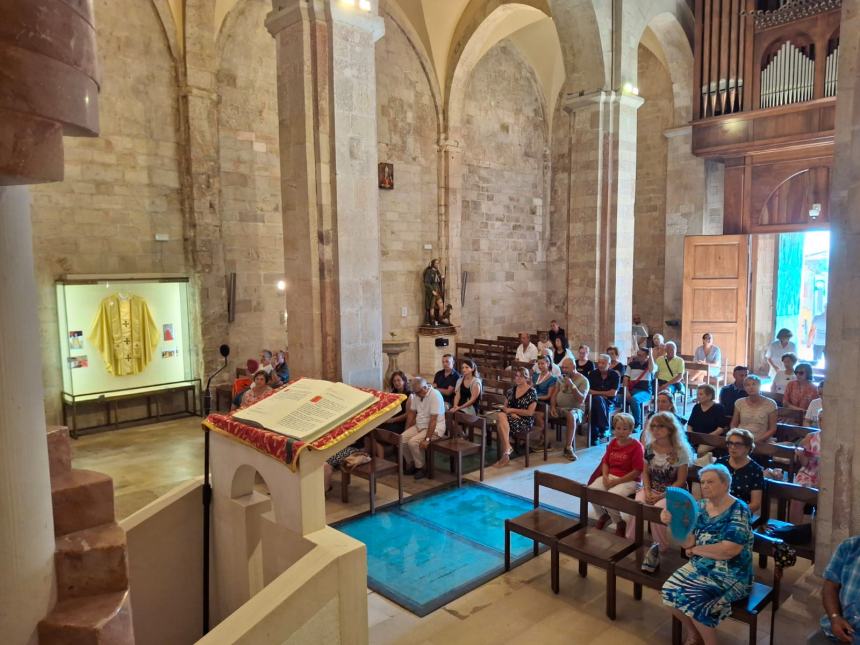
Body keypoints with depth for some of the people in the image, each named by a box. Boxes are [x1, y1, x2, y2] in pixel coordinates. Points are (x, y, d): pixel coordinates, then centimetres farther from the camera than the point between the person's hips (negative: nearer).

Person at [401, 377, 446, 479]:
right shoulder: (416, 394, 3)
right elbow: (412, 413, 11)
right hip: (419, 426, 8)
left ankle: (420, 468, -4)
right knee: (402, 439, -11)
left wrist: (427, 439, -28)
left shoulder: (435, 395, -22)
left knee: (413, 442, -25)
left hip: (434, 428, -7)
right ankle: (411, 464, 8)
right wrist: (406, 432, 6)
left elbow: (433, 420, -25)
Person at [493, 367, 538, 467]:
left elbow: (530, 412, -11)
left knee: (501, 423, -30)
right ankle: (507, 449, -28)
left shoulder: (532, 392, -4)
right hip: (512, 418, 5)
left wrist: (512, 410, -12)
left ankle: (506, 451, -21)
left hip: (525, 422, -5)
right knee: (500, 416, -30)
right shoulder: (512, 390, 13)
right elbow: (505, 407, 13)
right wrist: (512, 414, -9)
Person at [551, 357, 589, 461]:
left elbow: (581, 400, -14)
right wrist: (553, 407, -7)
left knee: (571, 415, -41)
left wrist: (572, 386, -23)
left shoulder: (583, 380, -4)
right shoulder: (562, 378, 14)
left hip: (575, 409, -5)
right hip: (559, 408, 5)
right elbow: (554, 394, 11)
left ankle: (568, 448, -35)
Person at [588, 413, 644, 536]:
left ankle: (620, 524, 0)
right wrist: (605, 477, -7)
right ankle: (602, 515, 12)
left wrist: (616, 482, -18)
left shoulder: (636, 446, -11)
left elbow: (637, 472, -15)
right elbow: (605, 462, 15)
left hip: (628, 481, -6)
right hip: (610, 476, 6)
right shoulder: (612, 443, 9)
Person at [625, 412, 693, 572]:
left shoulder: (680, 451, -10)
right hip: (652, 489, 4)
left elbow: (681, 481, -9)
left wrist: (661, 496, -16)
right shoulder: (649, 447, 4)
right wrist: (647, 492, -7)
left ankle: (659, 548, -8)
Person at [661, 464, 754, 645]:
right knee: (670, 590, -11)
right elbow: (687, 543, -3)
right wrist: (673, 522, -20)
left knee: (695, 601, -24)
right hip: (700, 566, 6)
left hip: (730, 574, -6)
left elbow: (728, 550, -24)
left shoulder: (738, 510, -15)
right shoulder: (701, 506, 3)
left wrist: (696, 549, -11)